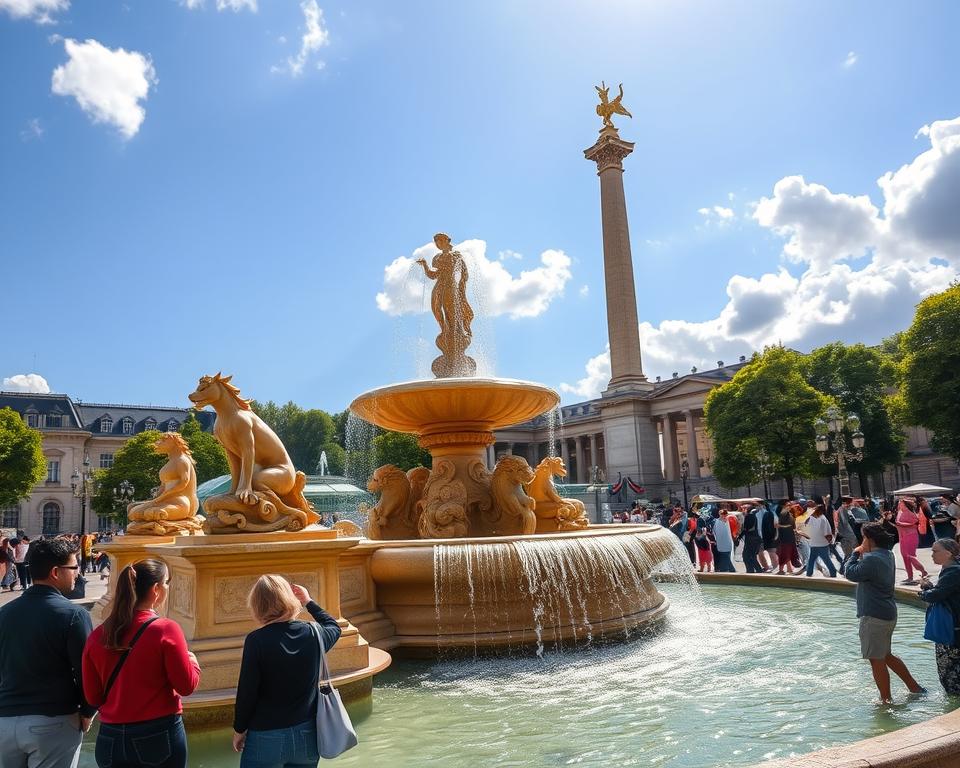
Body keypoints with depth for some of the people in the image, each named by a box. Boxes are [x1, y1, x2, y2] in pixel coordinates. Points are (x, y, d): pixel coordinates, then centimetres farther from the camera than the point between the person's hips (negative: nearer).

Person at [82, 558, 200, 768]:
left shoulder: (98, 635, -3)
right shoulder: (166, 630, -16)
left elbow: (92, 697, 4)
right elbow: (187, 686, -11)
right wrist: (192, 660, 8)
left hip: (111, 737, 4)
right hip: (160, 735, -4)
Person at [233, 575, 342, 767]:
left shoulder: (256, 640, -16)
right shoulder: (313, 634, -6)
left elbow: (247, 692, -12)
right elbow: (334, 627, 18)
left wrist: (239, 730, 3)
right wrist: (309, 602, 24)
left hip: (265, 737, -3)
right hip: (306, 735, 3)